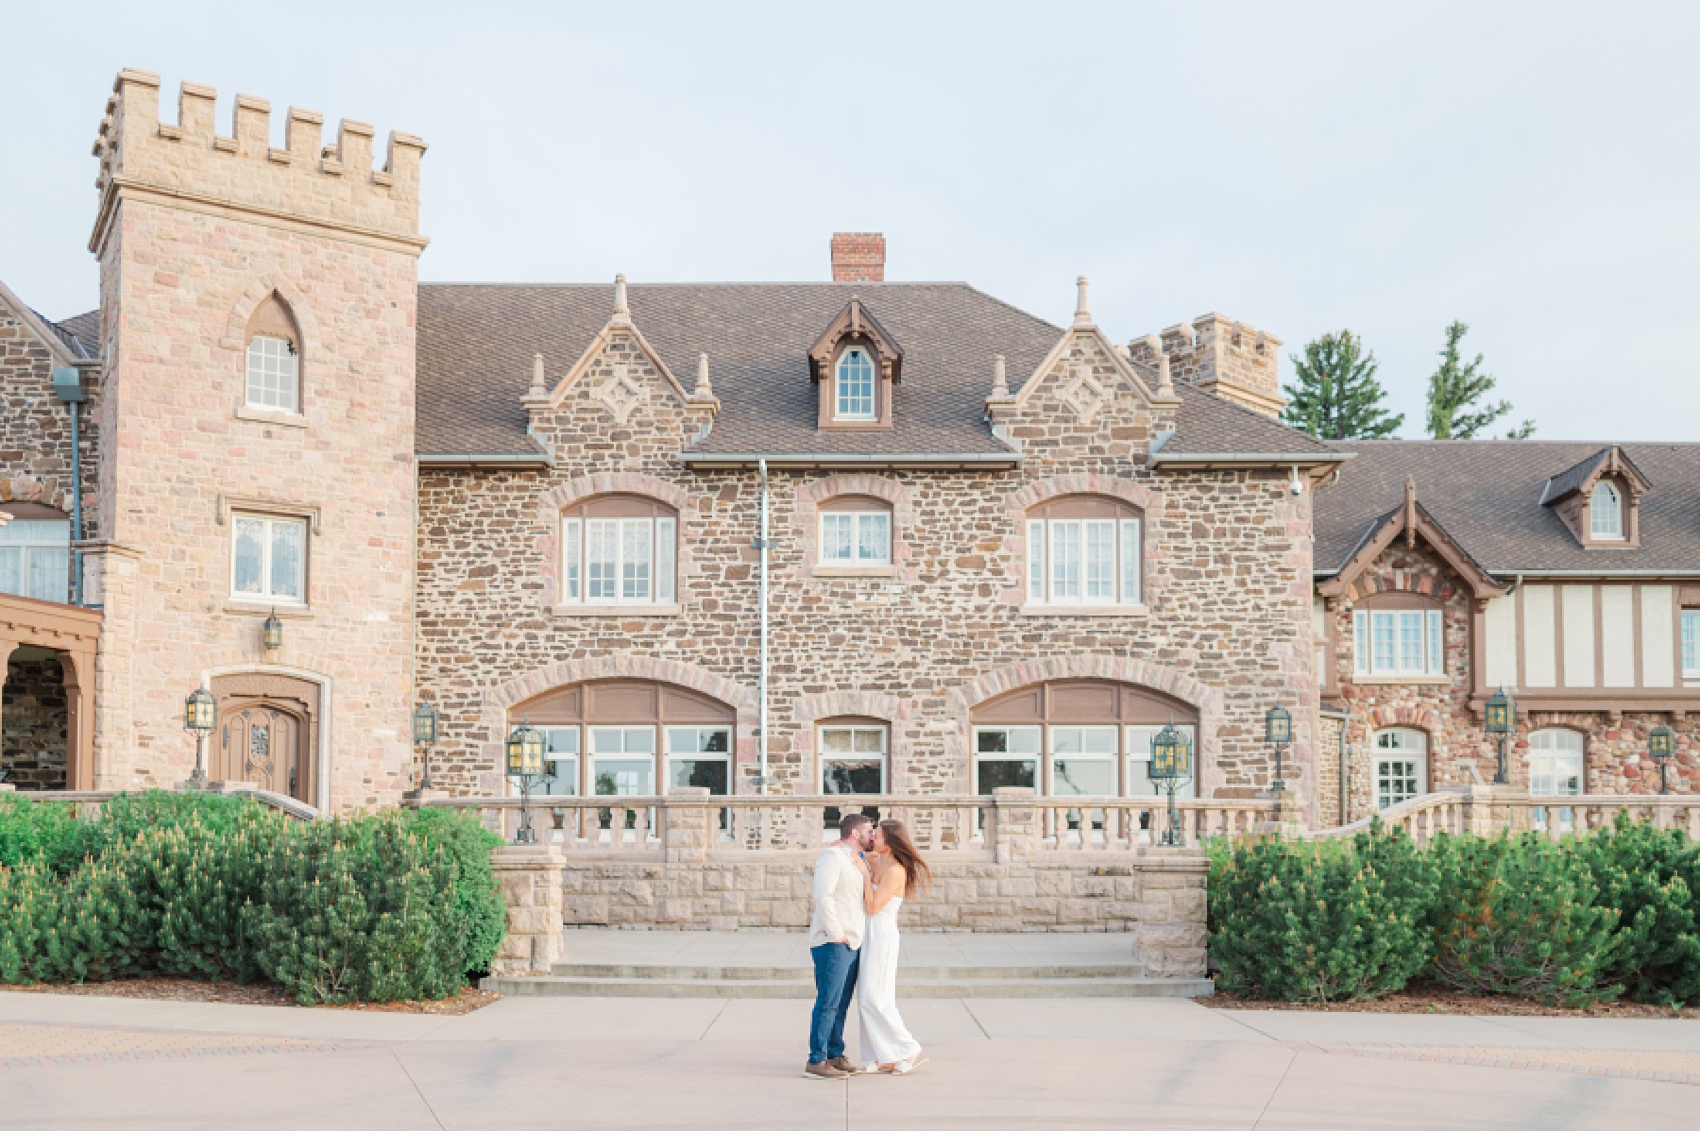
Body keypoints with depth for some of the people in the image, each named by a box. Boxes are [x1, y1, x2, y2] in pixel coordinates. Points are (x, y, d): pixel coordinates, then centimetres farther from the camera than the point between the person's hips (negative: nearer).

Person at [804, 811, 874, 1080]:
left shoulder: (857, 862, 20)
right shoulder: (832, 857, -9)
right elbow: (823, 895, -19)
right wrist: (835, 934, -19)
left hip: (852, 944, 9)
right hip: (833, 944, -9)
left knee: (841, 1005, 10)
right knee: (828, 1003, -10)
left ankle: (835, 1055, 16)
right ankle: (816, 1061, -8)